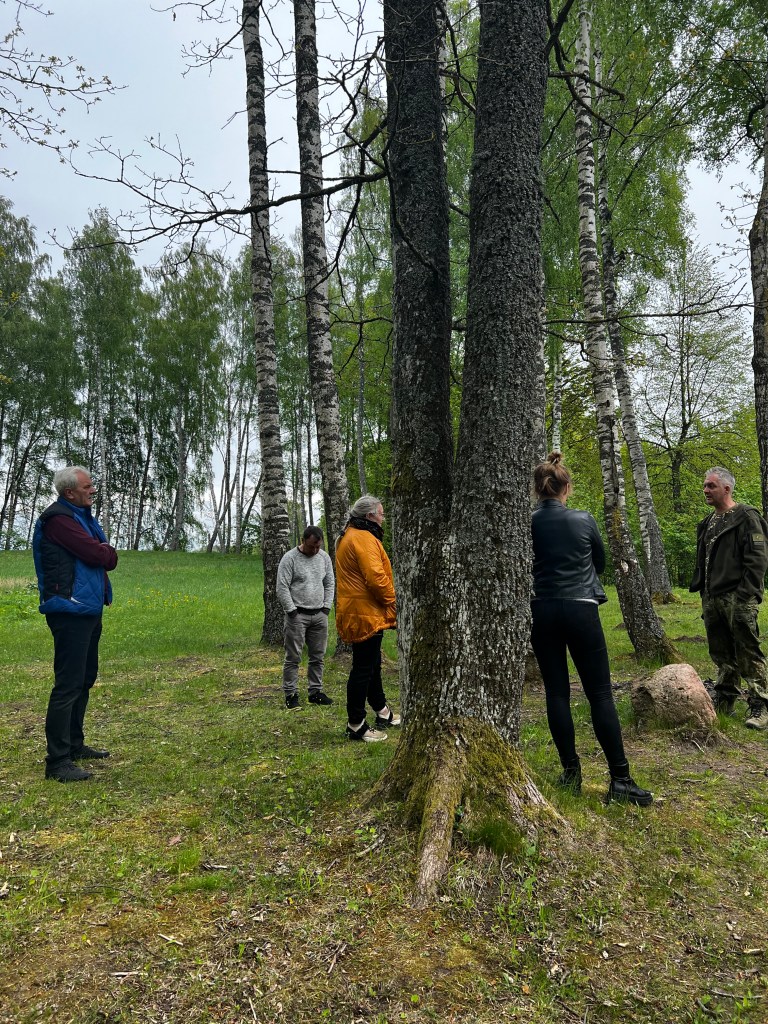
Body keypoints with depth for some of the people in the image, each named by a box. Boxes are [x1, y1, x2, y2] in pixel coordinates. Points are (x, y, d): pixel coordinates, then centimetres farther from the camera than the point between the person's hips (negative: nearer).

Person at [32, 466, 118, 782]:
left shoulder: (83, 516, 16)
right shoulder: (59, 518, -14)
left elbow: (105, 557, 14)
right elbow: (96, 555, -20)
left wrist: (101, 553, -7)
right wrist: (107, 553, 1)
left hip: (89, 608, 10)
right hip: (71, 611, -10)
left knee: (85, 679, 17)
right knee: (68, 684, -9)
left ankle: (74, 745, 29)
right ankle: (57, 761, -5)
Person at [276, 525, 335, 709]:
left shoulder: (325, 557, 7)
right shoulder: (289, 558, -9)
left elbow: (329, 584, 13)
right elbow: (282, 588, -11)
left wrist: (326, 607, 5)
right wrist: (292, 611, -13)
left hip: (319, 615, 5)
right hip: (297, 614, -5)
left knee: (318, 656, 9)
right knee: (293, 657, -1)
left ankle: (315, 692, 19)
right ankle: (291, 695, 7)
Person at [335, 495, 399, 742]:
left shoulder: (349, 536, 17)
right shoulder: (363, 539, -18)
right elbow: (376, 577, -25)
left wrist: (387, 601, 17)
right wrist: (392, 599, -9)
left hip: (359, 612, 11)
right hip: (365, 614, -11)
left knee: (372, 665, 21)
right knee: (363, 669, -3)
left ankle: (383, 713, 37)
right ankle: (356, 726, 6)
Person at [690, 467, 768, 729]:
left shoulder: (746, 518, -6)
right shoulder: (708, 523, 18)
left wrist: (746, 594, -19)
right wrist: (702, 590, 16)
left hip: (737, 599, -8)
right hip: (712, 599, 8)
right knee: (721, 655, 14)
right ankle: (724, 702, 23)